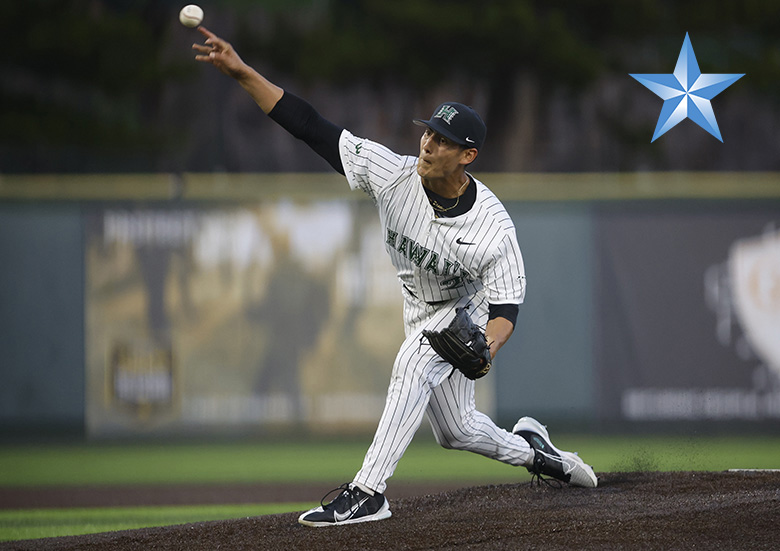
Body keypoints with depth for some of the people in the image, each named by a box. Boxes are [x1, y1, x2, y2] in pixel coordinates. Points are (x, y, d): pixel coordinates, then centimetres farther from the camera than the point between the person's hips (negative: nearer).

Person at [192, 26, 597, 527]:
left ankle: (368, 494, -33)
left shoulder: (494, 228, -32)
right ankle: (529, 447, 44)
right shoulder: (393, 174, -25)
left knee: (413, 364, -32)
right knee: (455, 430, 13)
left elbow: (506, 308, -27)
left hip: (470, 313, -5)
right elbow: (311, 126, -28)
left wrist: (487, 348, -50)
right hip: (422, 312, 5)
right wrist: (242, 72, -36)